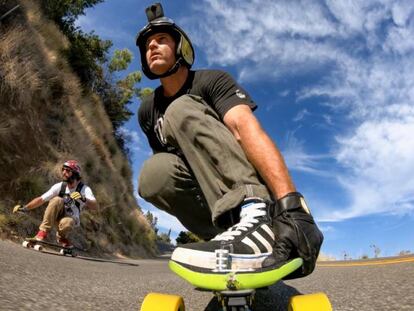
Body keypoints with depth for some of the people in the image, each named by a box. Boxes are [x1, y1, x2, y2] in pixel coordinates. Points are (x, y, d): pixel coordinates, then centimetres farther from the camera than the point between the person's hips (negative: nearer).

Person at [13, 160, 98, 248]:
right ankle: (44, 231, -18)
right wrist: (24, 208, -17)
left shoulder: (84, 189, -16)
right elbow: (41, 199, -6)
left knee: (66, 223, -38)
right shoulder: (59, 186, -8)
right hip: (56, 216, 2)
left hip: (71, 219, -2)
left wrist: (83, 199, -47)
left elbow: (95, 206, -29)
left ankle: (62, 237, -2)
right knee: (57, 200, -28)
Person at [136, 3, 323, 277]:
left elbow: (246, 127, -25)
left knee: (181, 110, -24)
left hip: (244, 183, -3)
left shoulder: (212, 81, -6)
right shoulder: (147, 111, 10)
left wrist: (290, 202, -40)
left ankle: (257, 214, -41)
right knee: (153, 172, -27)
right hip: (207, 203, 4)